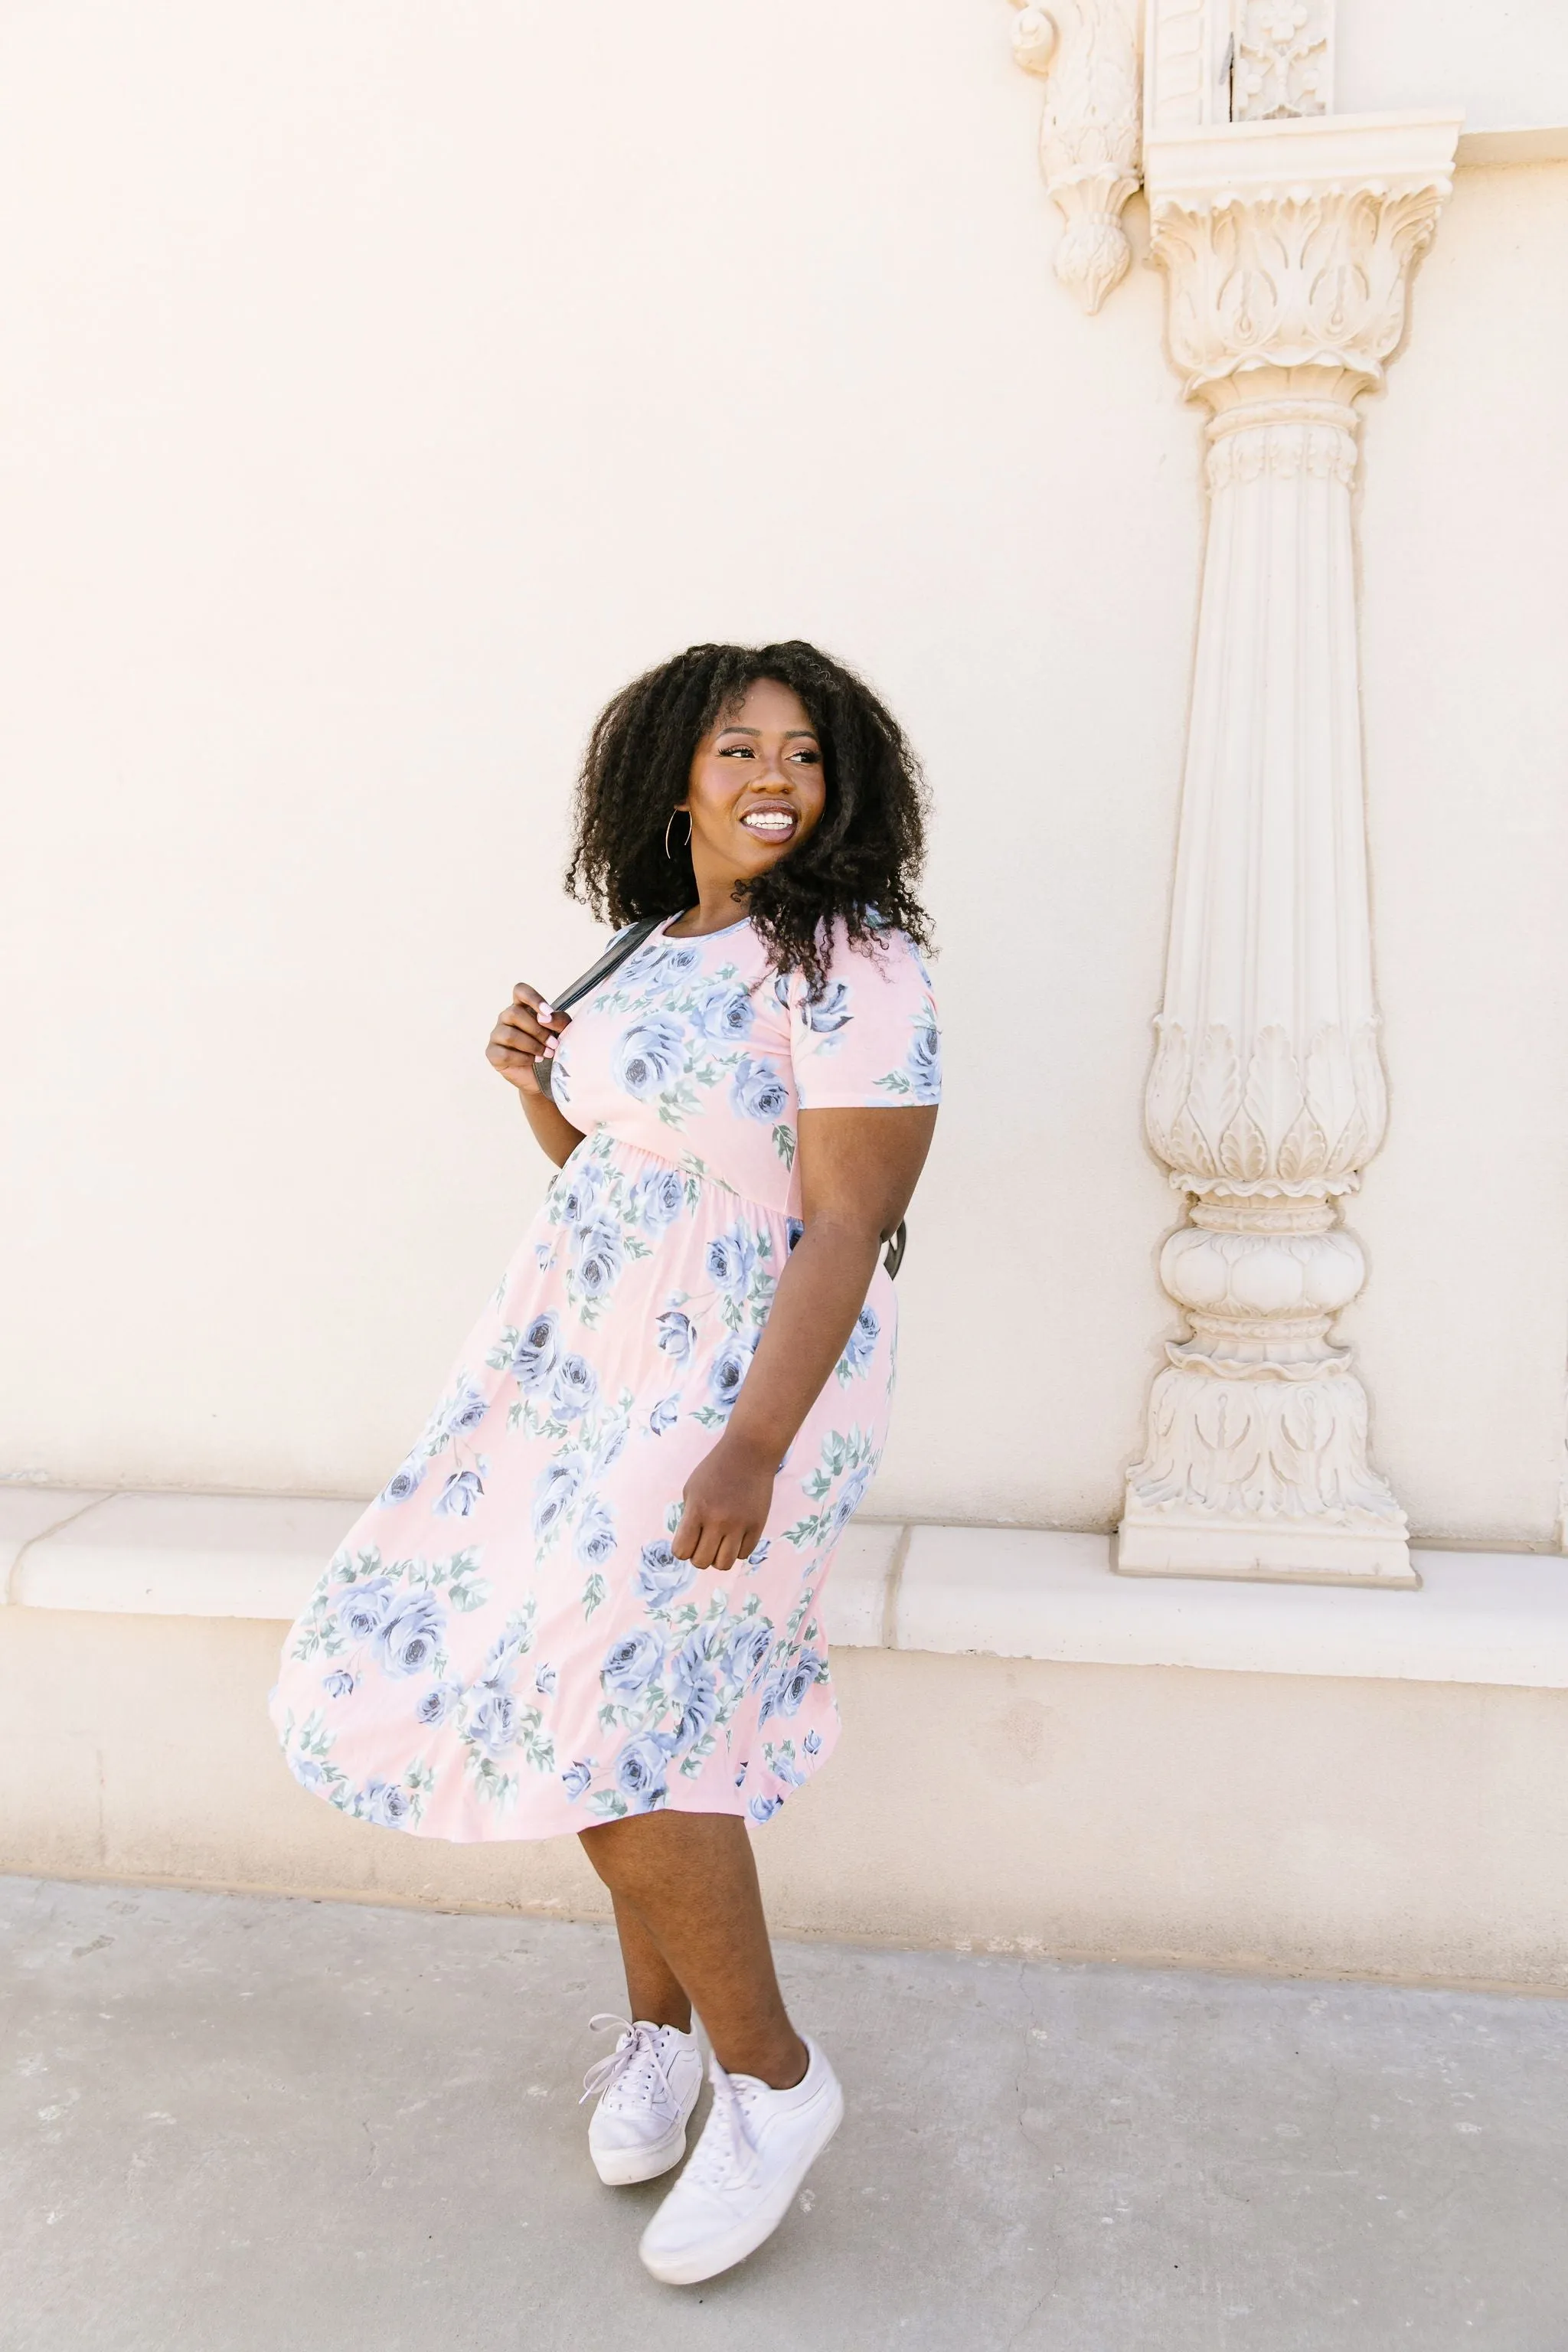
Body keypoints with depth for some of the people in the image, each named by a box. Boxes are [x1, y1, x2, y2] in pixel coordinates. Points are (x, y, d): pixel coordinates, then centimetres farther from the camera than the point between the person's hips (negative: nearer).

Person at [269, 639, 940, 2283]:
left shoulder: (850, 965, -14)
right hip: (578, 1361, 8)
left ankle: (770, 2080, 13)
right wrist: (532, 1076, 0)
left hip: (736, 1391, -7)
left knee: (603, 1709, -9)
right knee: (597, 1702, 11)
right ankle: (660, 2025, 34)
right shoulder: (649, 953, 10)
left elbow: (844, 1232, -19)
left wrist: (753, 1450, -25)